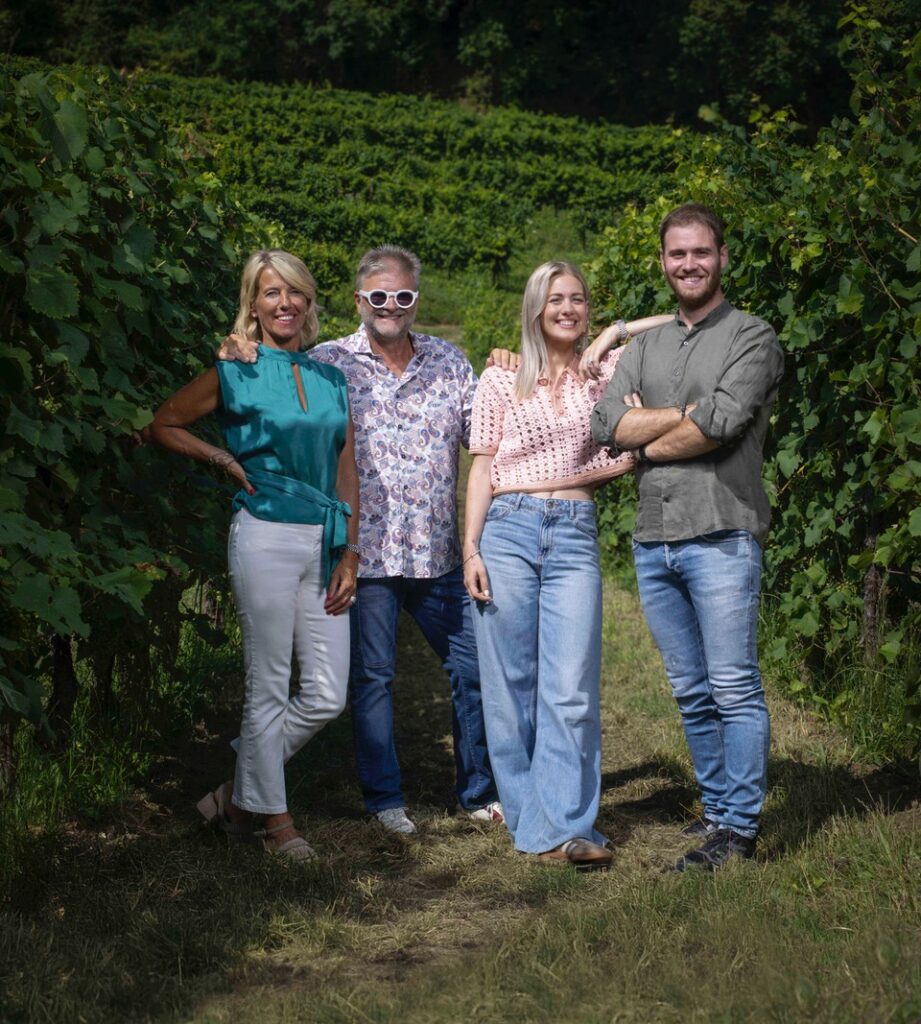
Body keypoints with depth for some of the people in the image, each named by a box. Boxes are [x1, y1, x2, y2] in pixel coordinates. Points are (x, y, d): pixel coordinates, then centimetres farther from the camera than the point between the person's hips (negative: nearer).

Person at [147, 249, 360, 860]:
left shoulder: (331, 379, 12)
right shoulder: (236, 375, 0)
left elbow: (348, 476, 12)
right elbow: (163, 426, 9)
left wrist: (350, 555, 6)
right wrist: (225, 460, -2)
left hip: (326, 542, 5)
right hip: (267, 537, -5)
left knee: (327, 697, 4)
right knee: (269, 688, 1)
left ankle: (239, 794, 20)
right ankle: (274, 818, 15)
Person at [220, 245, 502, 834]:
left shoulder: (449, 361, 10)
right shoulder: (327, 363, 1)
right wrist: (237, 362, -19)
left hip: (438, 556, 3)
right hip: (364, 553, -3)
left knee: (474, 666, 8)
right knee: (372, 678, 6)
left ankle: (480, 791, 25)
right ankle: (385, 800, 19)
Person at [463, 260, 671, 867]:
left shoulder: (605, 371, 12)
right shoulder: (501, 380, 9)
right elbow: (482, 470, 7)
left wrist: (614, 334, 5)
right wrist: (471, 550, -1)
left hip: (575, 537, 1)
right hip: (507, 529, 0)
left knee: (572, 689, -7)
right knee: (511, 684, 1)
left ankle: (564, 826, -5)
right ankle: (529, 817, 11)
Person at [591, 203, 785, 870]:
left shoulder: (753, 339, 0)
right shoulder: (645, 346, 17)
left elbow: (722, 425, -15)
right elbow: (609, 425, 2)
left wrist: (649, 439, -3)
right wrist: (690, 412, -8)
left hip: (722, 536, -6)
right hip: (654, 541, 6)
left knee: (735, 689, -4)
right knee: (692, 692, 12)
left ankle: (739, 828, 1)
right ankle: (717, 808, 22)